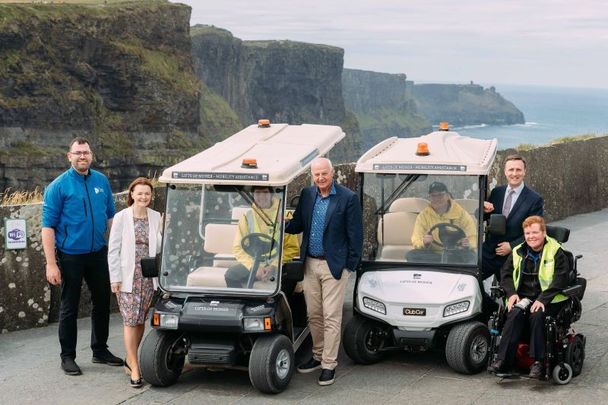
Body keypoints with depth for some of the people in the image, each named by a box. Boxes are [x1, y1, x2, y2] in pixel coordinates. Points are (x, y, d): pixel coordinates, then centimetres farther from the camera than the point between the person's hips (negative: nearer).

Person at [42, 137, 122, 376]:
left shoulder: (101, 181, 5)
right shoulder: (59, 186, -9)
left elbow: (111, 216, 14)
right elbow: (48, 226, -11)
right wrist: (51, 264, -16)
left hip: (98, 253, 5)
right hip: (71, 255, -4)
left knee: (102, 302, 12)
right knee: (69, 307, 4)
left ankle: (100, 350, 27)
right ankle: (68, 357, 15)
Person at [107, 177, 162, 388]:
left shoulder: (156, 217, 6)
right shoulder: (122, 217, -2)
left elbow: (160, 246, 7)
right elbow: (113, 250, -3)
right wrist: (115, 278, -7)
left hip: (148, 276, 3)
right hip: (128, 277, -3)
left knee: (141, 321, 8)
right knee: (131, 321, -7)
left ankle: (130, 360, 24)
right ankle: (134, 368, -4)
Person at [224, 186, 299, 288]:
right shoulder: (247, 217, 8)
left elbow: (292, 248, -1)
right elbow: (238, 248, 4)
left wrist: (274, 266, -15)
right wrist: (254, 267, -12)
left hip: (277, 264, -2)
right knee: (230, 275, -24)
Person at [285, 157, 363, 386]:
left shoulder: (348, 199, -9)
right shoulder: (306, 195, 6)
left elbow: (355, 235, -7)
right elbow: (297, 224, 11)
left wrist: (351, 265, -8)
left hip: (334, 266, -5)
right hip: (310, 264, 5)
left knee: (331, 317, -2)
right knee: (313, 315, 14)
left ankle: (329, 365, 4)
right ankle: (318, 356, 28)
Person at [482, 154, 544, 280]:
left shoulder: (535, 200, -7)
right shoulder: (496, 192, 8)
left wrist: (512, 246, -16)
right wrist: (484, 210, -10)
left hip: (512, 256, -3)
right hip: (489, 252, 3)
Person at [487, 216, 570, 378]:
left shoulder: (556, 252, -1)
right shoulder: (518, 252, 13)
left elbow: (560, 280, -11)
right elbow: (506, 274, 14)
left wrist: (543, 299, -21)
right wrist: (512, 293, -6)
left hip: (549, 299, -3)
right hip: (523, 297, 3)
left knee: (537, 316, -34)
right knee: (514, 314, -28)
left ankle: (538, 361, -26)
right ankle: (503, 359, -31)